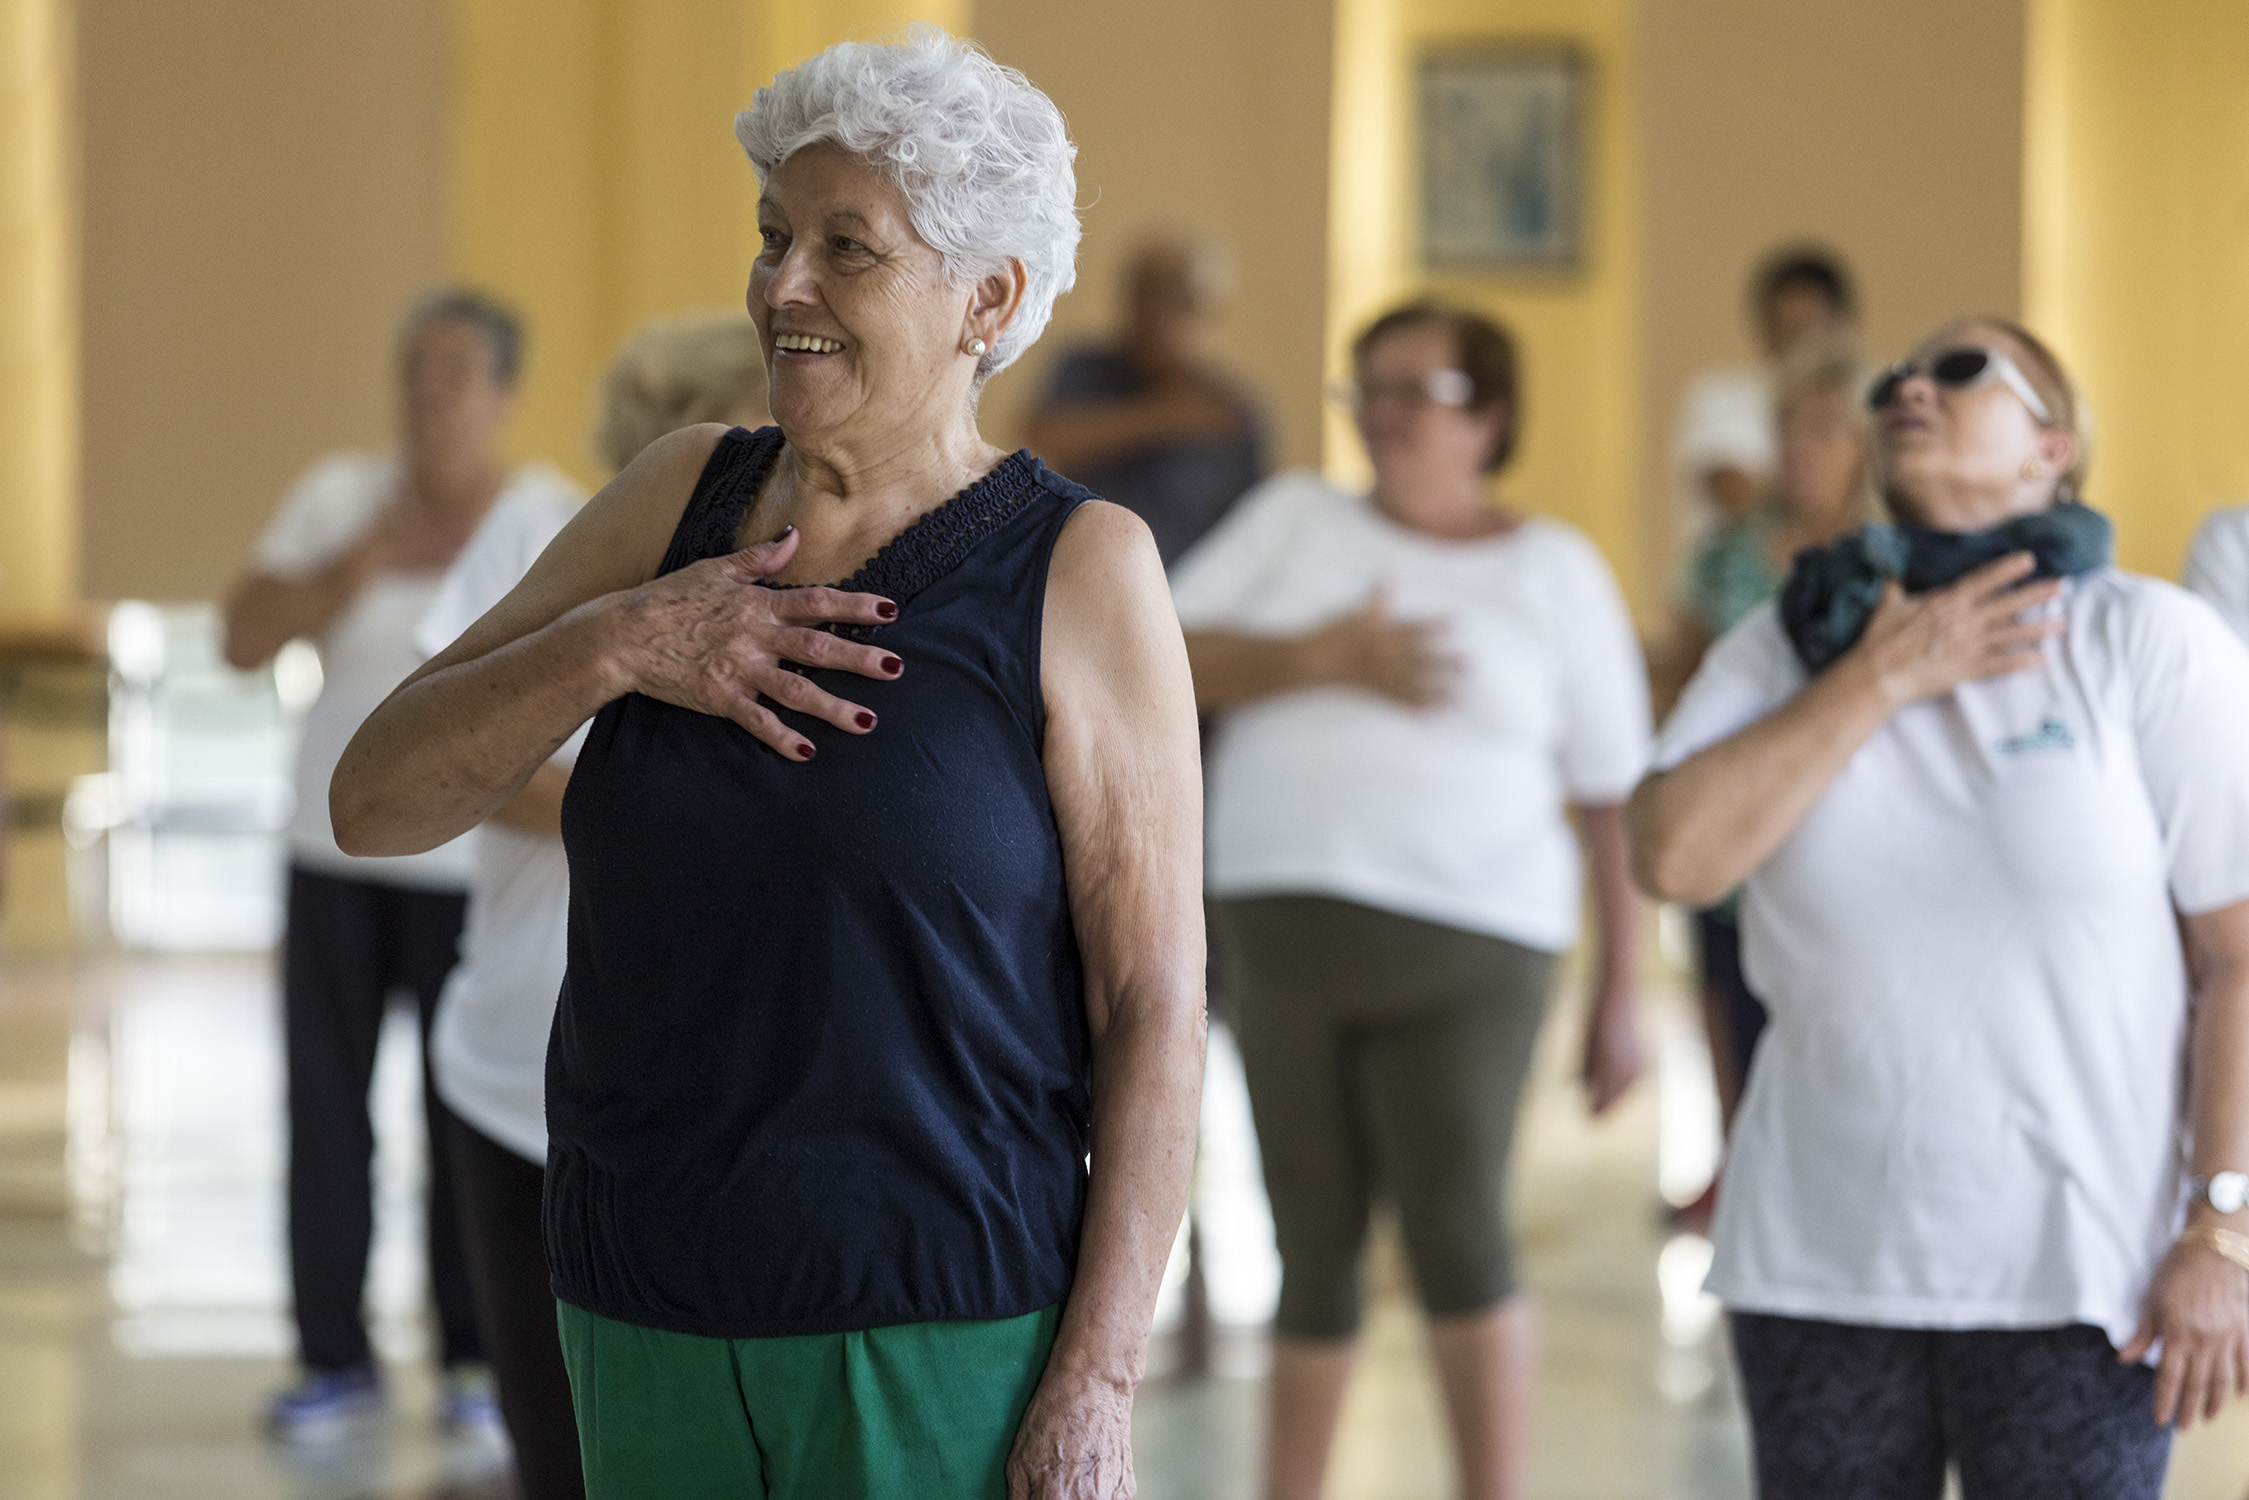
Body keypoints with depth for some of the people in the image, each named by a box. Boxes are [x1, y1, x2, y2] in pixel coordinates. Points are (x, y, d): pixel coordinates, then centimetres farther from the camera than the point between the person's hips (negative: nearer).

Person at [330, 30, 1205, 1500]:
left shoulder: (1082, 568, -7)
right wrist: (618, 643, -15)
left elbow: (1157, 999, -8)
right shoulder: (681, 496, 5)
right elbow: (377, 800, 2)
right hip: (657, 1324, 5)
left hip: (943, 1348, -4)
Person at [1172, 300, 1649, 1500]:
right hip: (1283, 934, 3)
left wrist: (1620, 991, 2)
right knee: (1314, 1244, 8)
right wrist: (1327, 658, -13)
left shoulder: (1553, 569, 6)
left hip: (1465, 948, -2)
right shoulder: (1297, 520, 11)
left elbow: (1613, 798, 5)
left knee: (1457, 1229, -15)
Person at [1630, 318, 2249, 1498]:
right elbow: (1671, 856, -9)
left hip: (2075, 1269, -3)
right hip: (1821, 1263, 3)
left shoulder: (2153, 645, -2)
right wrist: (1884, 678, -10)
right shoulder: (1788, 649, 7)